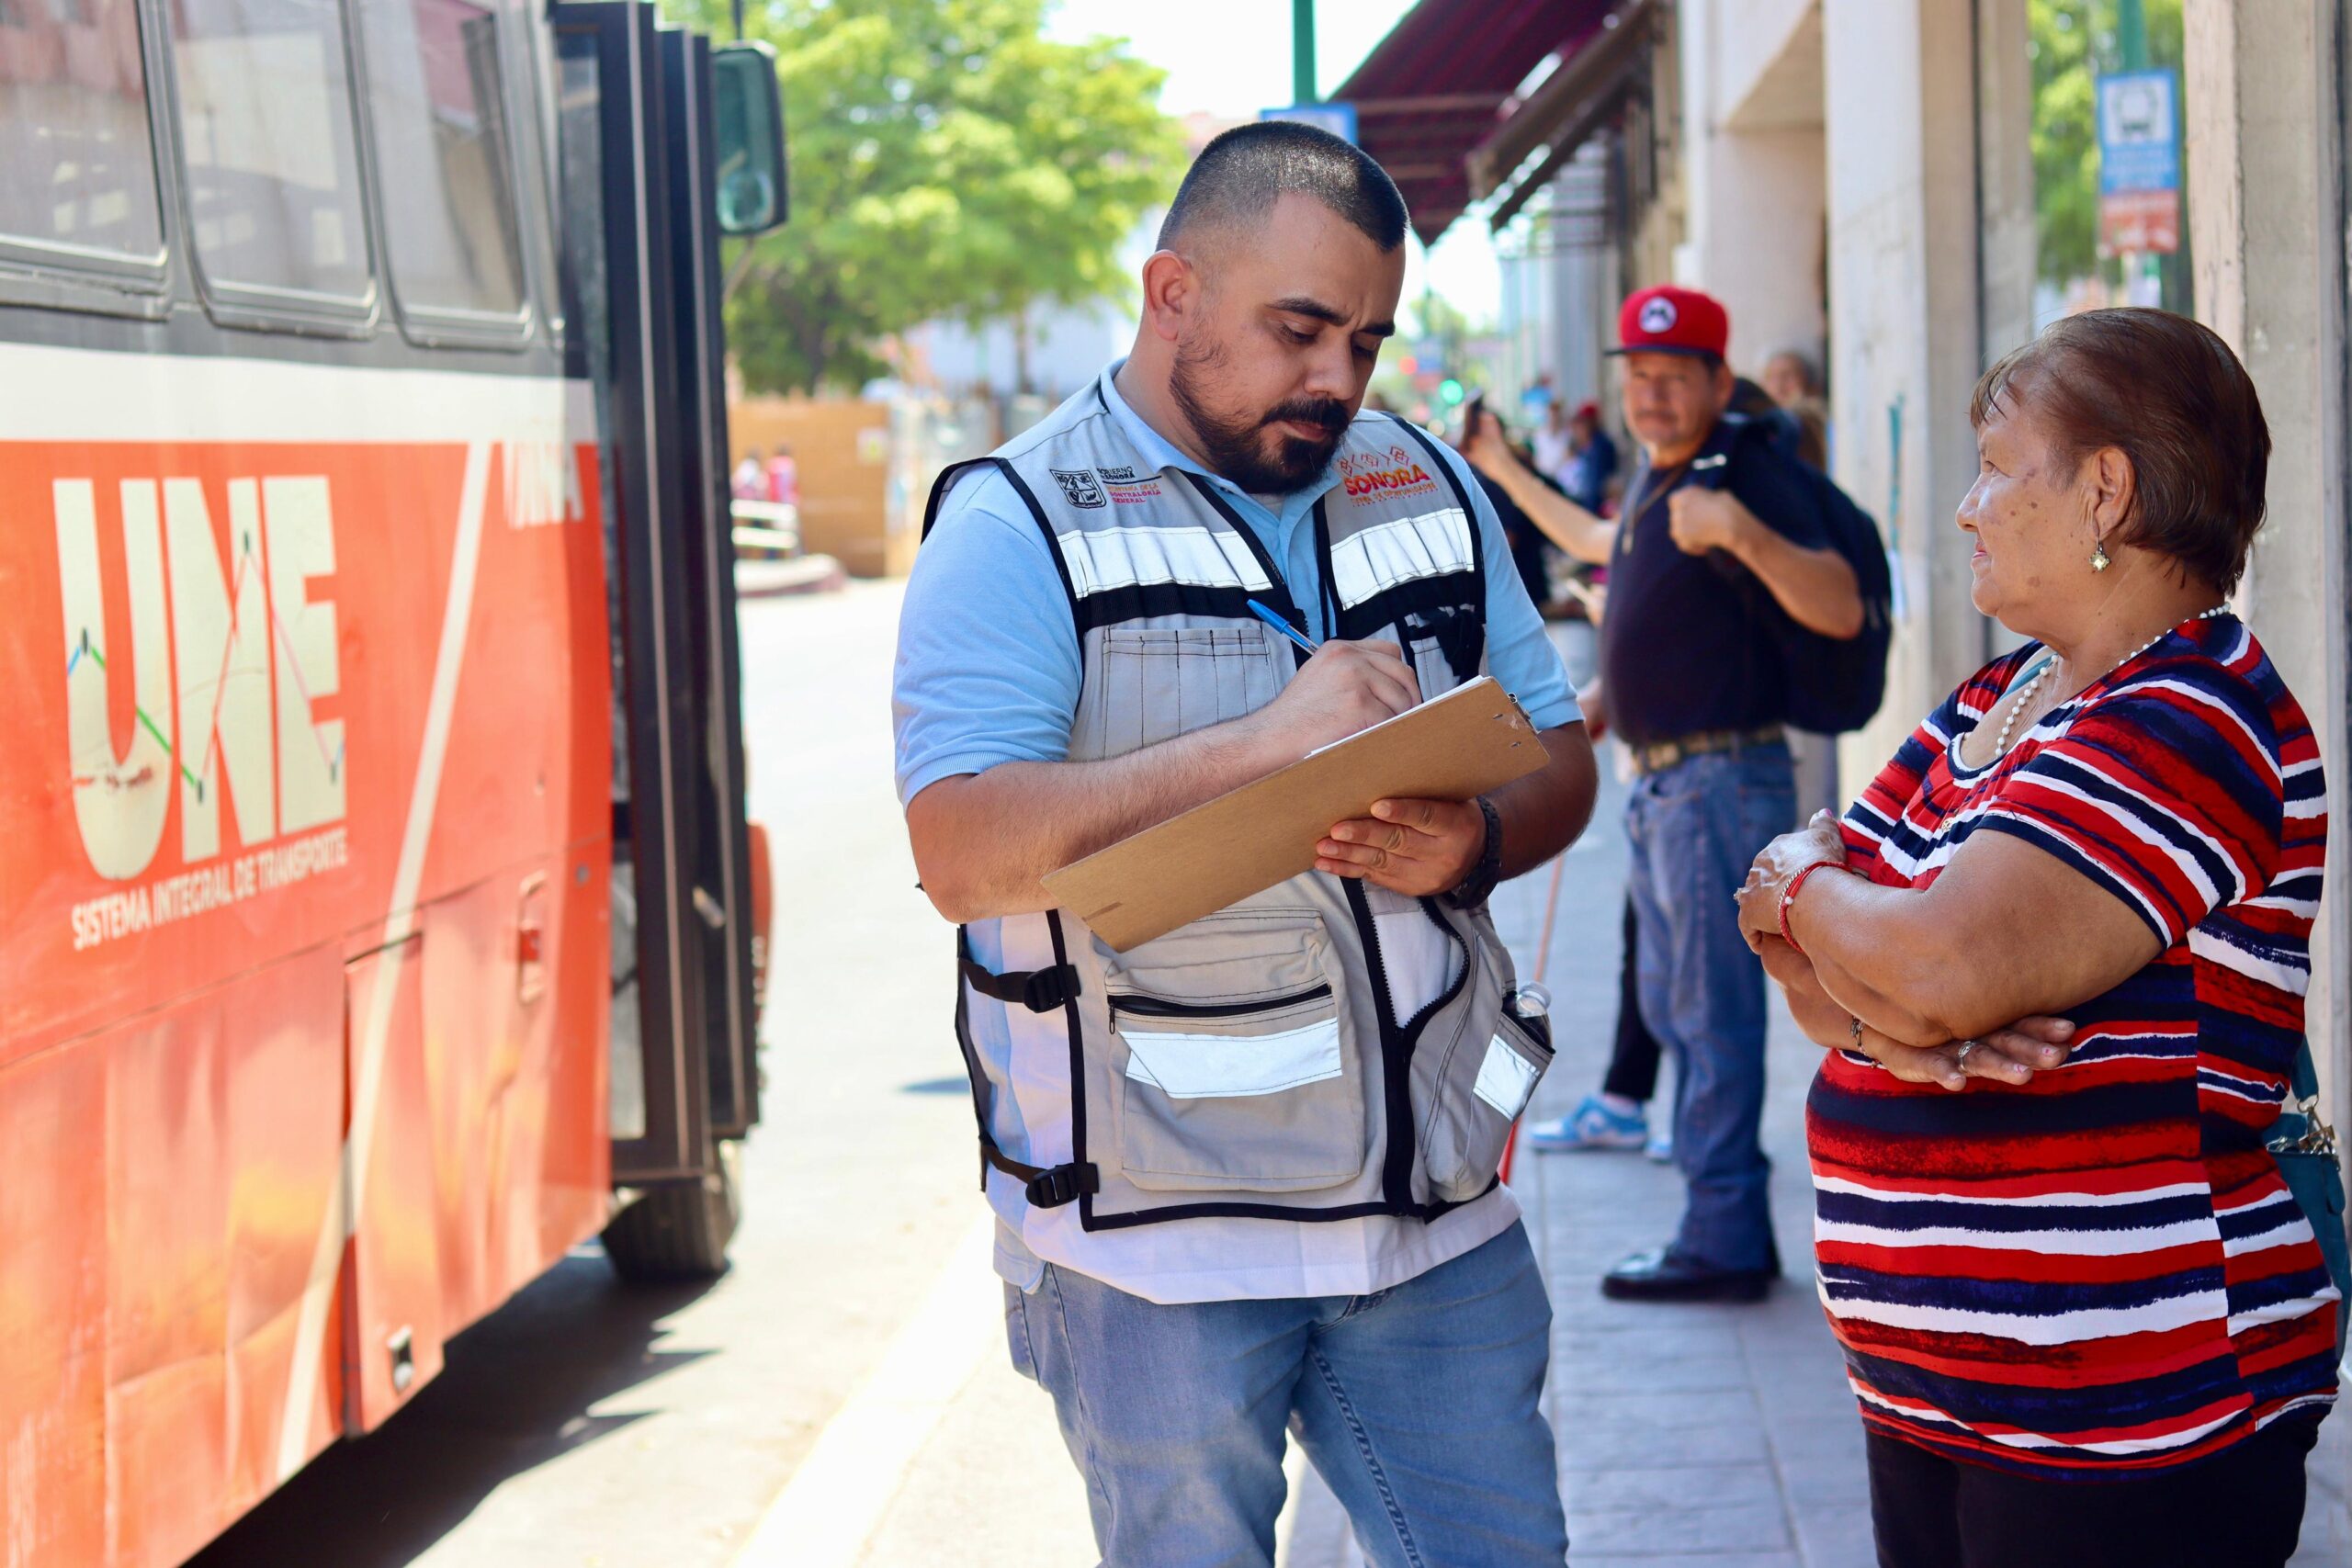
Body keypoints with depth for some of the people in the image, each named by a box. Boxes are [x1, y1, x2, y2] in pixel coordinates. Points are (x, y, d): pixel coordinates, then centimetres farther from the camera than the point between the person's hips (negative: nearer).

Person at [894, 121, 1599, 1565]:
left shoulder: (1428, 489, 10)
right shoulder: (1020, 524, -9)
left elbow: (1559, 761, 13)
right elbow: (964, 850, -20)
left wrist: (1474, 840, -11)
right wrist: (1264, 740, -25)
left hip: (1436, 1214, 5)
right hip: (1158, 1232, -4)